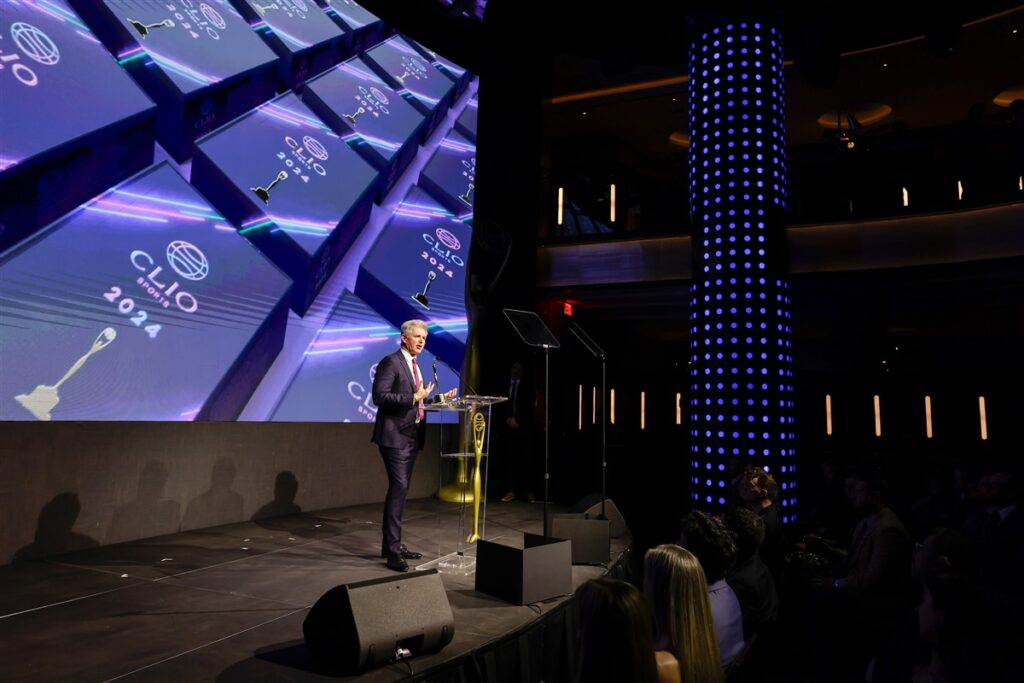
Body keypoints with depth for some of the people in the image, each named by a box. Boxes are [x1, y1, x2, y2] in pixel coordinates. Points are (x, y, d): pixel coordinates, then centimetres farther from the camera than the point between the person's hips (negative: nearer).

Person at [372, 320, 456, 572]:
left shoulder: (415, 366, 19)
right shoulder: (391, 362, -8)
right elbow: (380, 396, -19)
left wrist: (440, 399, 11)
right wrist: (414, 397, -23)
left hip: (412, 436, 9)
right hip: (394, 436, -9)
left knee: (400, 489, 13)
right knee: (399, 487, -13)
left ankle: (392, 544, 22)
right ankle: (393, 550, -8)